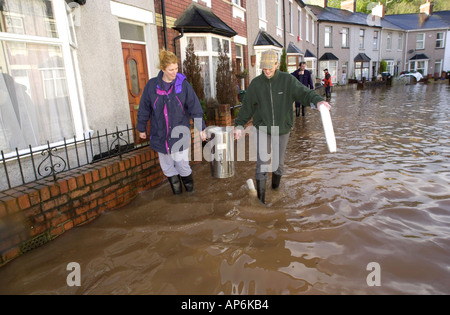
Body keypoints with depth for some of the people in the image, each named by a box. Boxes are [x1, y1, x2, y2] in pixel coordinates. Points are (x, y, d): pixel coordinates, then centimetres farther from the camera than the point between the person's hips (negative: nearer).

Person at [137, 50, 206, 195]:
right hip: (160, 134, 2)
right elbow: (144, 108, 8)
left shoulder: (183, 84, -6)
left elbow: (195, 107, -2)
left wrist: (201, 128, -1)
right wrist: (142, 128, 14)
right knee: (167, 165, 11)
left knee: (182, 163, 0)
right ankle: (176, 190, 30)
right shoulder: (152, 85, -3)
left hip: (179, 132, -2)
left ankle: (189, 187, 28)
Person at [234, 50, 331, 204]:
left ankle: (276, 185, 42)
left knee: (278, 161, 14)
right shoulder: (256, 83, -5)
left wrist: (318, 100, -43)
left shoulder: (288, 80, -10)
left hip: (282, 130, 0)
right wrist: (239, 125, -10)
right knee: (262, 163, -7)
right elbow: (247, 106, -1)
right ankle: (261, 196, 5)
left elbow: (304, 93, -22)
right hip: (262, 130, 0)